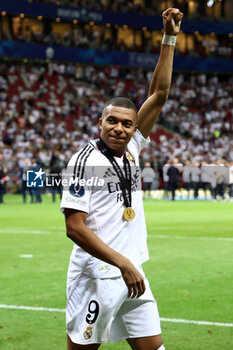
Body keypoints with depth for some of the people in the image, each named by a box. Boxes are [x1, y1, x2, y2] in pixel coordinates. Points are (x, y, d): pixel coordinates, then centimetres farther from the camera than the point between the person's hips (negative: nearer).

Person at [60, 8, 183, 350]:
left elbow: (158, 94, 10)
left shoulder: (130, 148, 8)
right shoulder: (86, 159, -10)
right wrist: (123, 263, -17)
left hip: (133, 275, 7)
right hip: (97, 278, -7)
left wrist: (169, 38, 8)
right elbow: (74, 228, -14)